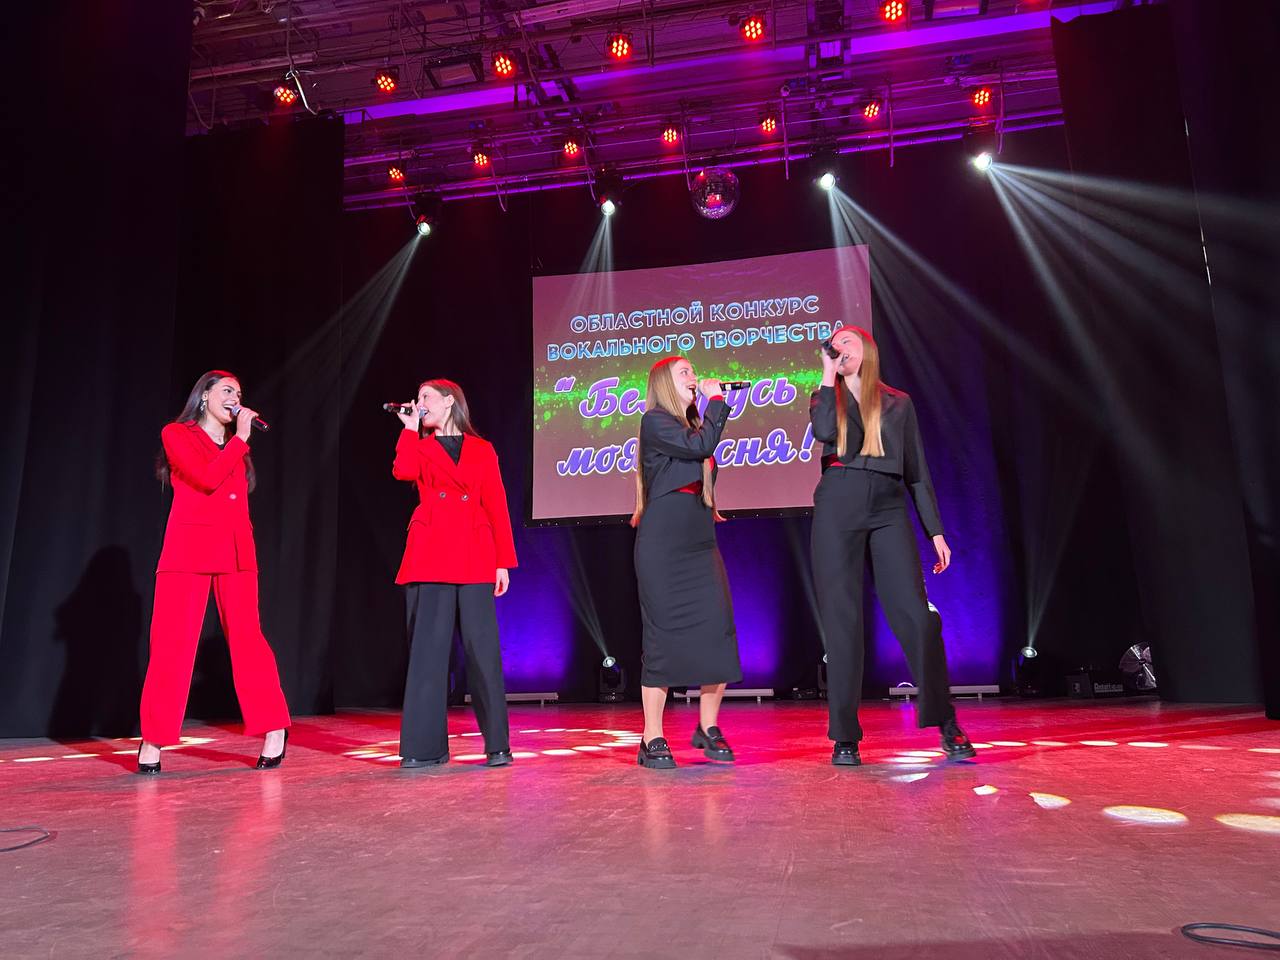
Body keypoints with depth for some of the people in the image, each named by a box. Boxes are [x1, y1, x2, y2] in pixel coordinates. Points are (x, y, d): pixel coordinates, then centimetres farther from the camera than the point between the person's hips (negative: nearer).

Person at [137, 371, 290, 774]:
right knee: (172, 644, -3)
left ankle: (273, 728, 4)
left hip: (236, 552, 4)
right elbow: (207, 478, -12)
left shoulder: (235, 445, 20)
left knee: (246, 638, 0)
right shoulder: (177, 434, 5)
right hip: (189, 549, -4)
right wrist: (241, 438, -6)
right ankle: (152, 740, 8)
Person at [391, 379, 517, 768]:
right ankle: (427, 746, 7)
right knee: (427, 648, -1)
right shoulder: (420, 445, 17)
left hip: (475, 559, -1)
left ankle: (498, 744, 5)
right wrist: (410, 428, 4)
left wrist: (504, 561, 0)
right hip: (429, 557, 1)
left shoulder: (482, 450, 14)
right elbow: (403, 471, -8)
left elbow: (497, 507, 8)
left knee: (482, 648, -3)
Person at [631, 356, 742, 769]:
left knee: (719, 628, -2)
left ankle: (708, 728, 12)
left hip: (700, 542, 7)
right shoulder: (655, 421, -1)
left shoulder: (692, 423, 22)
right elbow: (700, 445, -16)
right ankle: (652, 738, 4)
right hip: (662, 545, -7)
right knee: (663, 635, -5)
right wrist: (716, 400, -5)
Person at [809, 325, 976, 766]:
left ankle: (947, 725, 7)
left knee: (917, 616, -8)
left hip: (889, 507, 1)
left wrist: (936, 531, 8)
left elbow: (917, 470, 15)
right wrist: (828, 373, 0)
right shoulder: (826, 398, 15)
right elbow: (824, 432, -10)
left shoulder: (898, 403, 17)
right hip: (838, 507, 0)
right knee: (842, 621, -2)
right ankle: (844, 737, 5)